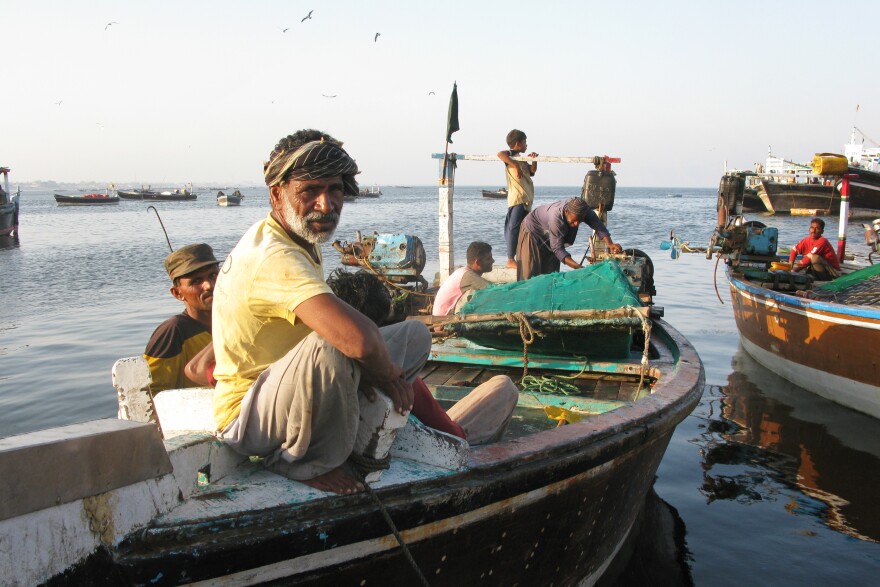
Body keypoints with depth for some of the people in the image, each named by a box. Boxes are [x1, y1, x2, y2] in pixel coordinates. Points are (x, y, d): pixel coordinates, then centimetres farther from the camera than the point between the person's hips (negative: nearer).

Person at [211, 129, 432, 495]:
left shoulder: (301, 241, 4)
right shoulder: (274, 256, -29)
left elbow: (331, 319, 10)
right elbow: (357, 338, -42)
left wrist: (366, 369, -10)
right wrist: (388, 372, -20)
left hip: (287, 388, 9)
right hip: (247, 418, -9)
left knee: (414, 335, 5)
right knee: (329, 346, -40)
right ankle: (305, 464, -14)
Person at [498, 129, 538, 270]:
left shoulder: (521, 159, 23)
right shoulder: (511, 156, -5)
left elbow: (532, 171, 22)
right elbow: (500, 154, -26)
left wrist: (534, 159, 6)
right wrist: (515, 165, -27)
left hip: (525, 200, 10)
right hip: (517, 199, -10)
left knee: (522, 229, 12)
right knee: (514, 228, -9)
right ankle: (510, 260, -9)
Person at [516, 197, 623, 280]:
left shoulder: (582, 209, -28)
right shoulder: (556, 218, -44)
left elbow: (597, 224, -33)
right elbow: (558, 249, -43)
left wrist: (609, 243, -52)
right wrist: (578, 267, -52)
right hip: (533, 230, -6)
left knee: (551, 269, 5)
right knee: (531, 268, -10)